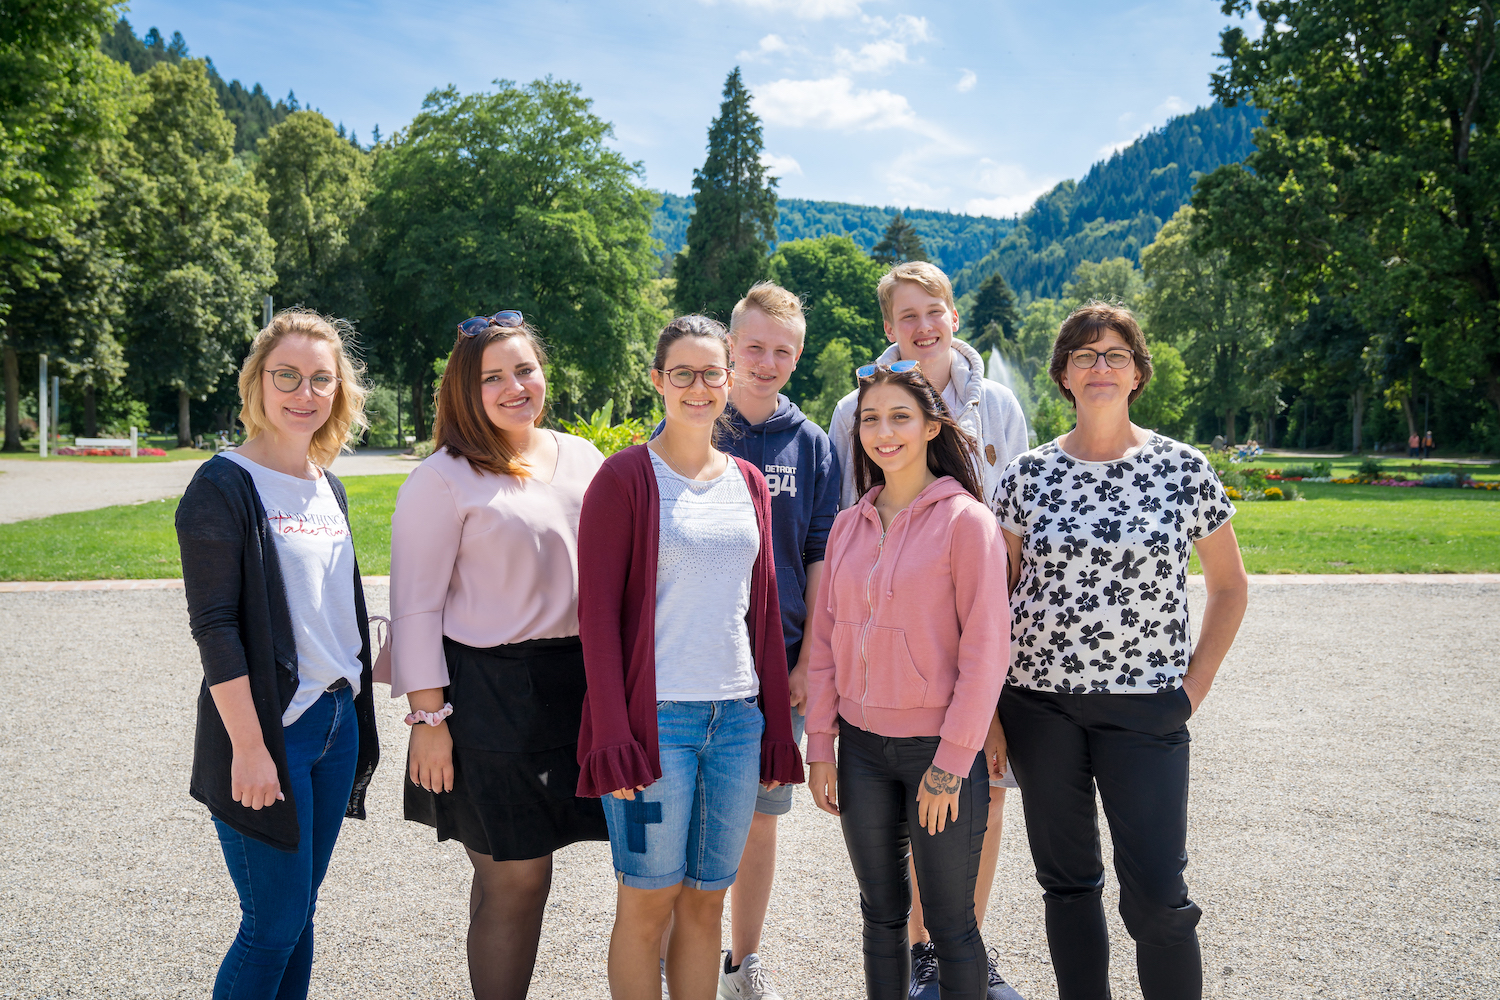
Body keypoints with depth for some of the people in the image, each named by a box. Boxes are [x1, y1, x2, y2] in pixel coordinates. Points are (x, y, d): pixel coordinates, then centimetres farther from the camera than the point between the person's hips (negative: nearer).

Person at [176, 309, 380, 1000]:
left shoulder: (329, 489, 11)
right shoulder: (224, 487, -10)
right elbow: (213, 625, -15)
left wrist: (356, 712, 15)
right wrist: (249, 747, -18)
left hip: (337, 722, 7)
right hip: (269, 728, -7)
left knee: (299, 912, 14)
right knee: (275, 923, -2)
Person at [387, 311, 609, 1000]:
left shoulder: (583, 460, 10)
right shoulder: (444, 478, -5)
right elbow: (416, 608, -7)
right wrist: (428, 717, -10)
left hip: (575, 685, 5)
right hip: (487, 693, -4)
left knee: (522, 872, 11)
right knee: (513, 878, 2)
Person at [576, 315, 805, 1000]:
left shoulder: (749, 482, 12)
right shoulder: (624, 476, -5)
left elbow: (763, 608, 14)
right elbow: (598, 612, -8)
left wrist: (777, 727, 10)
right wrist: (614, 737, -13)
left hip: (736, 714, 5)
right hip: (655, 714, -5)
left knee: (707, 899, 13)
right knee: (647, 899, 4)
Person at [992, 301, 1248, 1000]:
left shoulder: (1183, 469, 0)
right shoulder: (1028, 474, 2)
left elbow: (1229, 584, 9)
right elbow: (998, 597, 5)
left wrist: (1195, 683, 2)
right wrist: (988, 710, 1)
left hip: (1145, 706, -1)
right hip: (1039, 705, 2)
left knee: (1157, 896, -3)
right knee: (1066, 882, 12)